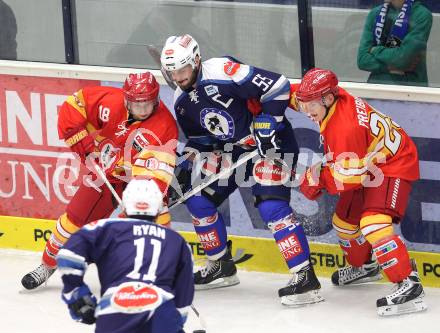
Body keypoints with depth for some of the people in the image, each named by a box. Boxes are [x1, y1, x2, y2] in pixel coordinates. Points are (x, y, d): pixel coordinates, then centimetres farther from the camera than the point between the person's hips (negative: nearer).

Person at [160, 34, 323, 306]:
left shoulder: (222, 72, -26)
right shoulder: (182, 100, 3)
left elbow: (277, 86, -27)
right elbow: (198, 139, 17)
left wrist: (267, 125, -25)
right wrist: (186, 167, 3)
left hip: (271, 143, -9)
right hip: (230, 149, 9)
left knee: (271, 205, -24)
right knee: (197, 197, 8)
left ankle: (305, 277, -23)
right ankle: (222, 266, 24)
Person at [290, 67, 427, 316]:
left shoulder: (346, 127, -35)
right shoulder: (327, 97, -9)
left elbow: (348, 177, -30)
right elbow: (296, 94, 13)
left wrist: (316, 180, -16)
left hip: (394, 167, -11)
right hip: (367, 164, 11)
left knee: (373, 222, -30)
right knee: (345, 219, 22)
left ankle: (409, 286, -35)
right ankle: (364, 267, 48)